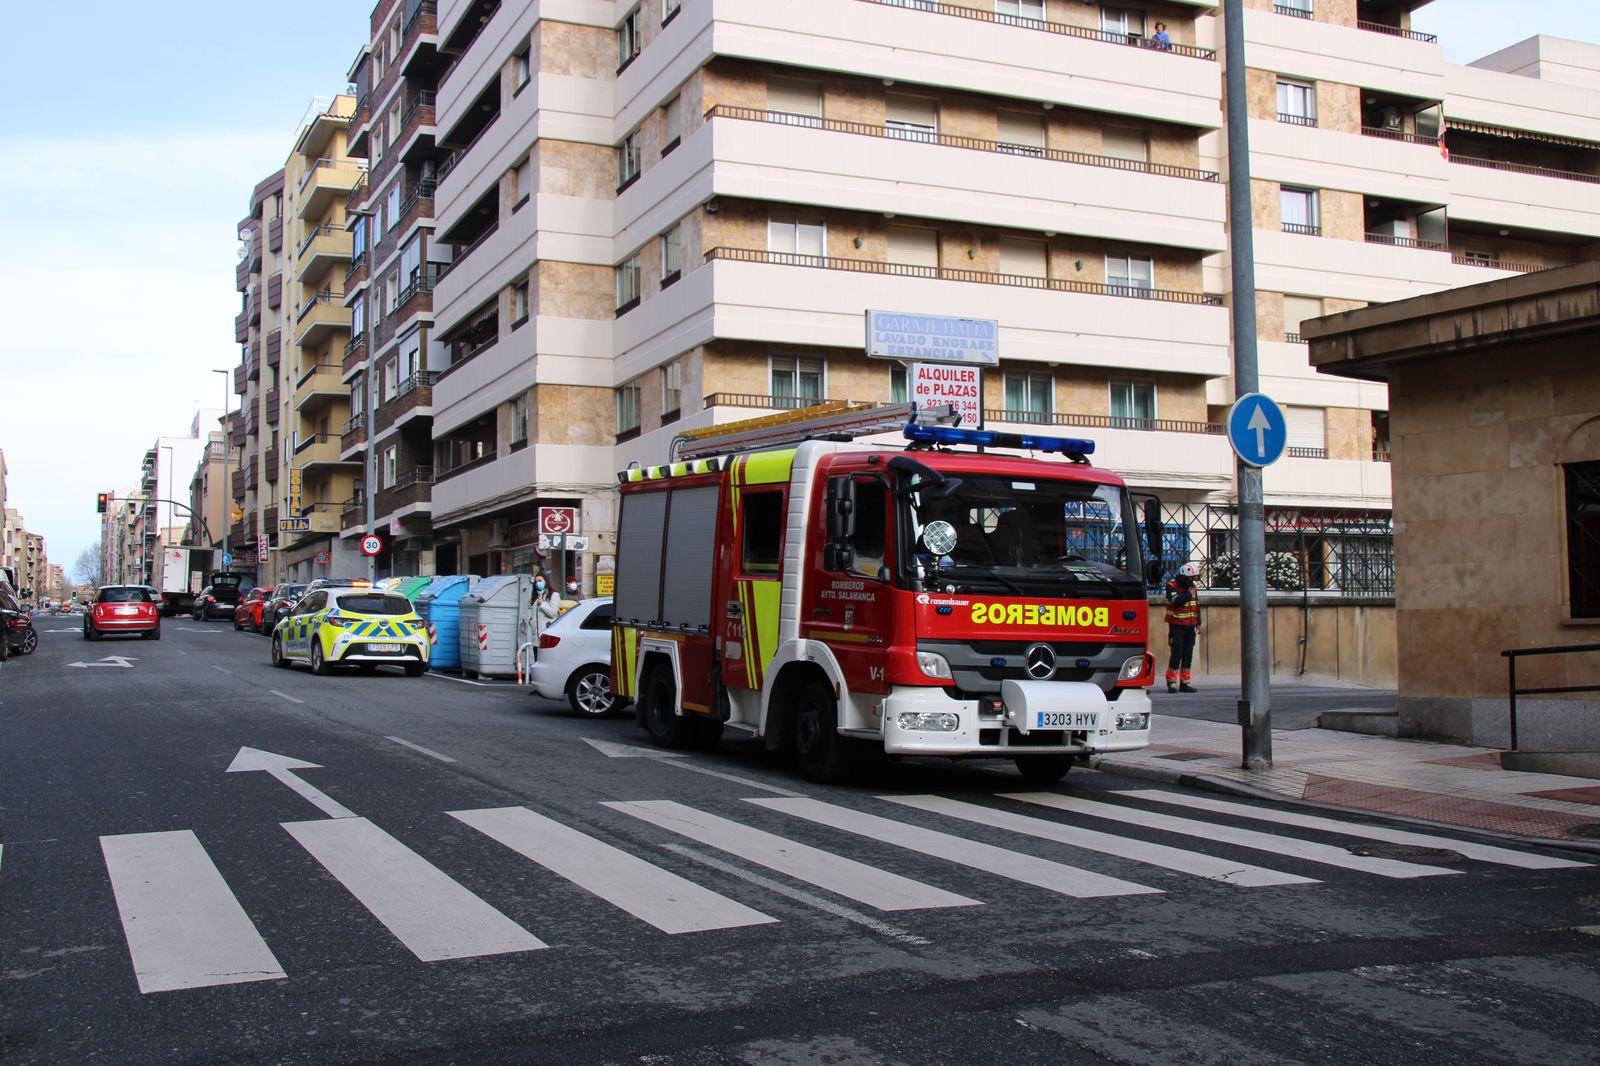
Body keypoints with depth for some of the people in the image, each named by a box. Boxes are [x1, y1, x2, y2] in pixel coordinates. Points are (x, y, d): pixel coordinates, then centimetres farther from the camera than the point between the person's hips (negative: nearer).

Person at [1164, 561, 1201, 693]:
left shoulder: (1192, 586, 13)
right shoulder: (1171, 586, -8)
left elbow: (1197, 605, 20)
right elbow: (1176, 601, -26)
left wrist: (1198, 622, 16)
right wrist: (1189, 594, -15)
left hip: (1190, 626, 6)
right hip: (1177, 626, -6)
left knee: (1188, 654, 5)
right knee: (1177, 653, -10)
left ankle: (1184, 683, 10)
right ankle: (1172, 682, -2)